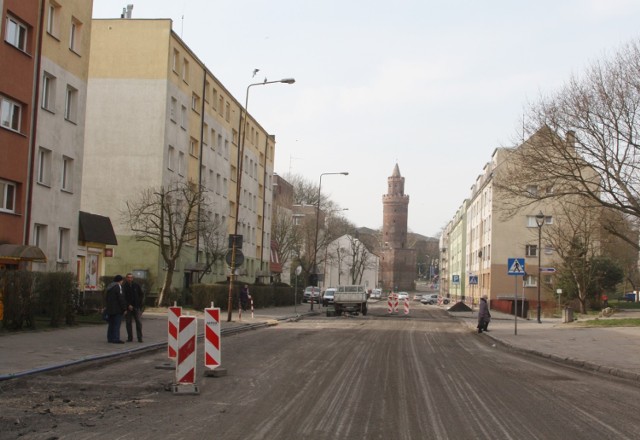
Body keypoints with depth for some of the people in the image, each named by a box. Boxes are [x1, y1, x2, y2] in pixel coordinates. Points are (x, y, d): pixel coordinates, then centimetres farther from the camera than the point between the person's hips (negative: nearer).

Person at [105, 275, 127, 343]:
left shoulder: (109, 287, 15)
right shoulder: (118, 287, -12)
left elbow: (107, 299, 19)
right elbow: (121, 299, -17)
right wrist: (124, 309, -14)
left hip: (110, 309, 9)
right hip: (117, 309, -9)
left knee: (111, 324, 12)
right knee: (117, 324, -9)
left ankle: (110, 338, 15)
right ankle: (116, 339, -13)